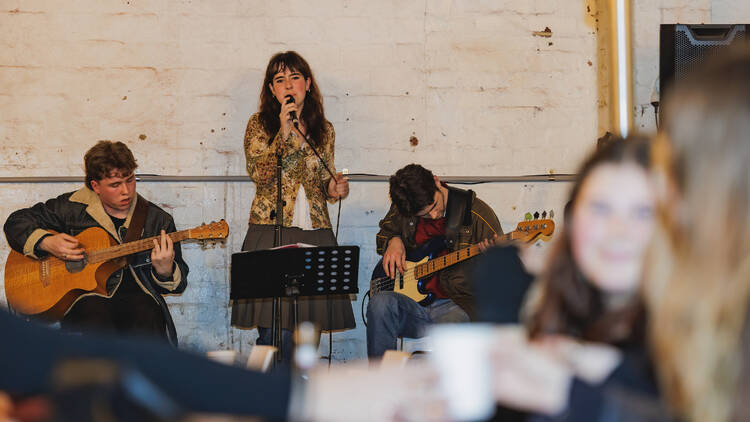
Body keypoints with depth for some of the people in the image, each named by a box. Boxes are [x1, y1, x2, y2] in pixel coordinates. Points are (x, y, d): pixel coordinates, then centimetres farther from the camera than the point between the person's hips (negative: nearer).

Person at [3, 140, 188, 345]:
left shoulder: (157, 219, 9)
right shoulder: (72, 207, 6)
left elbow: (179, 283, 10)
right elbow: (16, 222, 14)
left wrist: (164, 270, -15)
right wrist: (45, 243, -5)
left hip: (136, 297, 1)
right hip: (85, 296, -1)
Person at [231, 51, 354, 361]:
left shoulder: (324, 130, 15)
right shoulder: (260, 124, 5)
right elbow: (259, 174, -8)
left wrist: (334, 189, 2)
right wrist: (284, 133, -13)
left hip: (315, 234, 3)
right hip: (271, 233, -3)